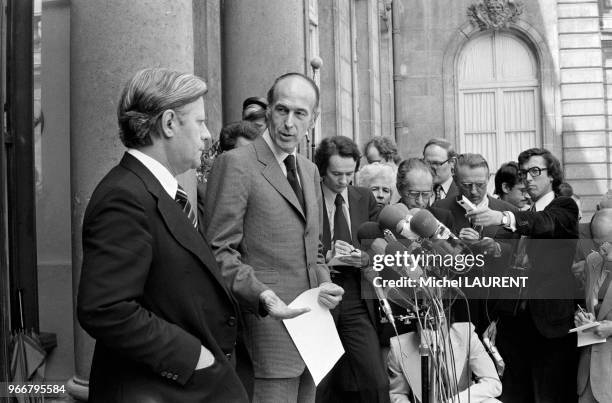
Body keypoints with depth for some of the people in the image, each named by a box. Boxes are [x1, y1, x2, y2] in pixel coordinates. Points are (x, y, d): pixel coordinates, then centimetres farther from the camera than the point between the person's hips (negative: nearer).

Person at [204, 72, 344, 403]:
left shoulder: (309, 170, 17)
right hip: (267, 332, -8)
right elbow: (219, 250, -12)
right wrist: (261, 295, -25)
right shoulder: (235, 164, -9)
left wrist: (323, 282, 5)